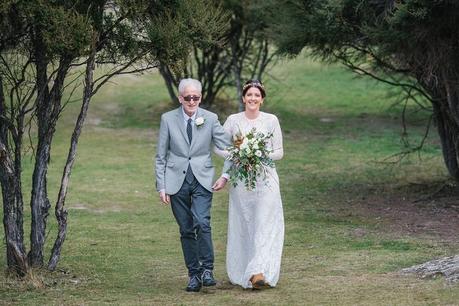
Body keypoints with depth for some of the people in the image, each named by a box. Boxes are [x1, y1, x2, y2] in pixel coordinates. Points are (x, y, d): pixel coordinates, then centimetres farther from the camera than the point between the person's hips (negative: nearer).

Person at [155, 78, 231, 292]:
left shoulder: (210, 119, 1)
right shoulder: (168, 119, 1)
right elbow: (160, 156, 4)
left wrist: (225, 176, -4)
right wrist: (161, 186, -1)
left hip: (202, 180, -1)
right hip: (177, 181, 1)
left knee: (202, 223, -19)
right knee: (186, 230, 3)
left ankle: (207, 269, -8)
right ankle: (194, 274, 11)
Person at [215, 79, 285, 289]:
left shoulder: (271, 120, 1)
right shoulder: (233, 121, 3)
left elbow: (279, 152, 4)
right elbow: (219, 147, 6)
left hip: (265, 179, -1)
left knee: (264, 224, -12)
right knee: (242, 227, 6)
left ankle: (259, 272, -21)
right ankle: (241, 272, 15)